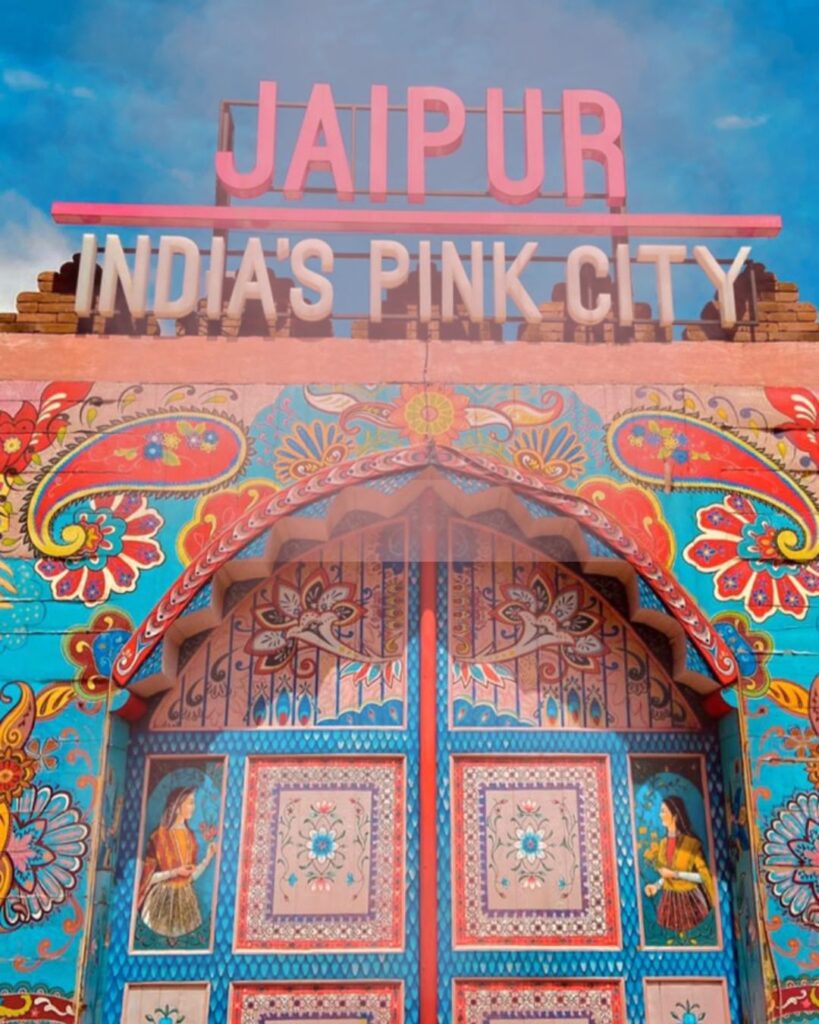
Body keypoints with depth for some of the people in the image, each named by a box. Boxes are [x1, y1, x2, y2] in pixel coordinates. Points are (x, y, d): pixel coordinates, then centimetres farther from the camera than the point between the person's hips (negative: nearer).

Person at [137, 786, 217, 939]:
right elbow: (148, 877, -10)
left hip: (185, 899, 5)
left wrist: (208, 857, -4)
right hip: (163, 899, -5)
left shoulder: (190, 836, 7)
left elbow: (191, 876, 8)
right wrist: (174, 872, -20)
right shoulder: (160, 836, -11)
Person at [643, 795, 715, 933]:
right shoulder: (663, 843, 5)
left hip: (689, 900, -5)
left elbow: (704, 876, -13)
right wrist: (656, 885, -1)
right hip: (669, 900, 5)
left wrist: (676, 874, -18)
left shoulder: (691, 842, -14)